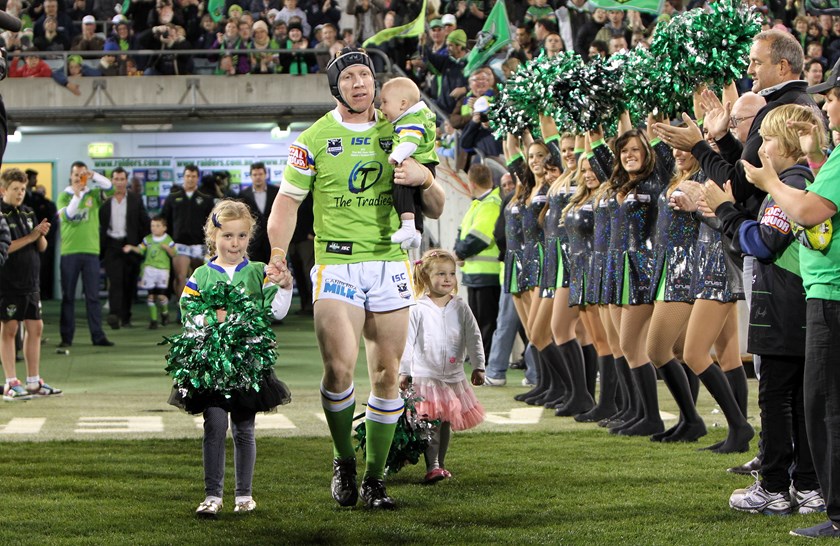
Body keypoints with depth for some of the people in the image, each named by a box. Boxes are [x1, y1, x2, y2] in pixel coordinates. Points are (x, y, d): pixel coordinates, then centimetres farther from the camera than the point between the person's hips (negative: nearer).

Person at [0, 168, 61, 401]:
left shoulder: (27, 213, 14)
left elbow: (42, 247, 15)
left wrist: (41, 235, -7)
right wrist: (31, 236, -17)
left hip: (30, 283, 7)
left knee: (35, 328, 7)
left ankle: (33, 382, 14)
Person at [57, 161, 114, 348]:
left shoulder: (94, 194, 9)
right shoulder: (64, 196, 6)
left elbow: (108, 186, -8)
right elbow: (66, 215, -10)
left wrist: (93, 175, -18)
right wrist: (76, 196, -17)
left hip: (91, 250, 1)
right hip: (69, 250, -1)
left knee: (93, 296, 2)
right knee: (68, 296, 2)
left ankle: (97, 335, 4)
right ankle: (66, 337, 6)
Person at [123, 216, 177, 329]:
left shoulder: (168, 240, 0)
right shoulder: (148, 239, 7)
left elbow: (173, 254, -1)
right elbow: (140, 249, 6)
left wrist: (167, 248, -19)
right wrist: (131, 247, -10)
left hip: (163, 269, -2)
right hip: (149, 268, 2)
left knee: (161, 295, -7)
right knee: (151, 295, 1)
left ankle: (164, 313, 23)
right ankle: (153, 319, 8)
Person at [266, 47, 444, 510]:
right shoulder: (315, 138, 2)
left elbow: (435, 211, 13)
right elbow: (288, 200, 4)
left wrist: (425, 180, -9)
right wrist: (277, 254, -11)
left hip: (389, 261, 3)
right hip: (336, 265, -3)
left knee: (387, 375, 2)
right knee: (339, 366, -19)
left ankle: (375, 479, 13)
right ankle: (344, 462, 3)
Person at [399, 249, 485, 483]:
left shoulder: (460, 308, 4)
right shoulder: (418, 310, -6)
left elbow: (474, 338, 6)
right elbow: (407, 342, -4)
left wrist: (478, 367, 0)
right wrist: (404, 372, -6)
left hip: (454, 375, 4)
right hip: (425, 375, -4)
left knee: (446, 422, 10)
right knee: (431, 422, -12)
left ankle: (439, 465, 20)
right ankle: (432, 467, -14)